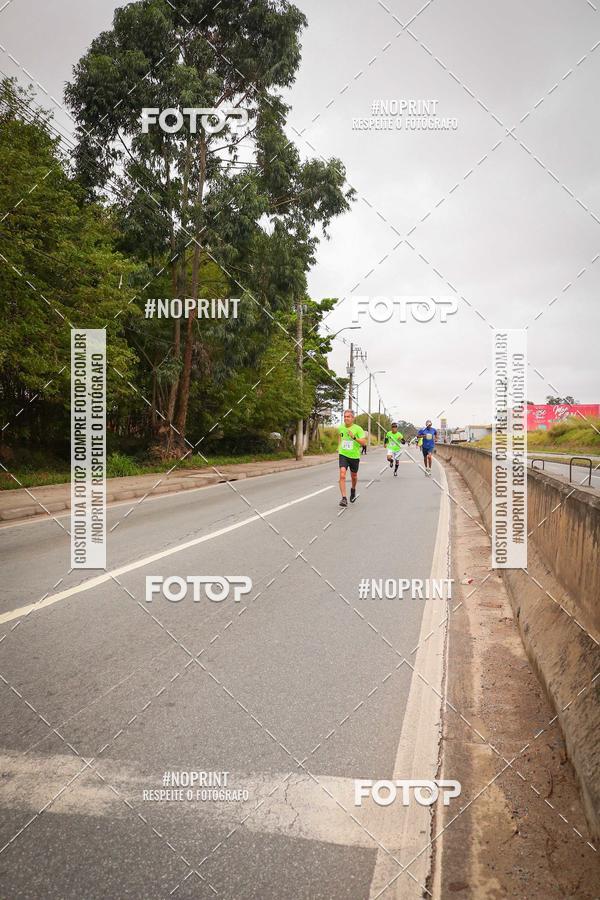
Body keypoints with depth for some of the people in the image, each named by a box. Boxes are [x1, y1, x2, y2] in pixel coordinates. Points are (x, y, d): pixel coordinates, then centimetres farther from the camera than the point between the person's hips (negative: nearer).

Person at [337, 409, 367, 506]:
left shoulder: (358, 429, -10)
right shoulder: (341, 428, 0)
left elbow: (364, 442, -17)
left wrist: (354, 437, -30)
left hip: (354, 456, -1)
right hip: (343, 455, 1)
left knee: (354, 476, 17)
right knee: (342, 475, -18)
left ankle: (353, 489, 50)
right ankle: (344, 498, -19)